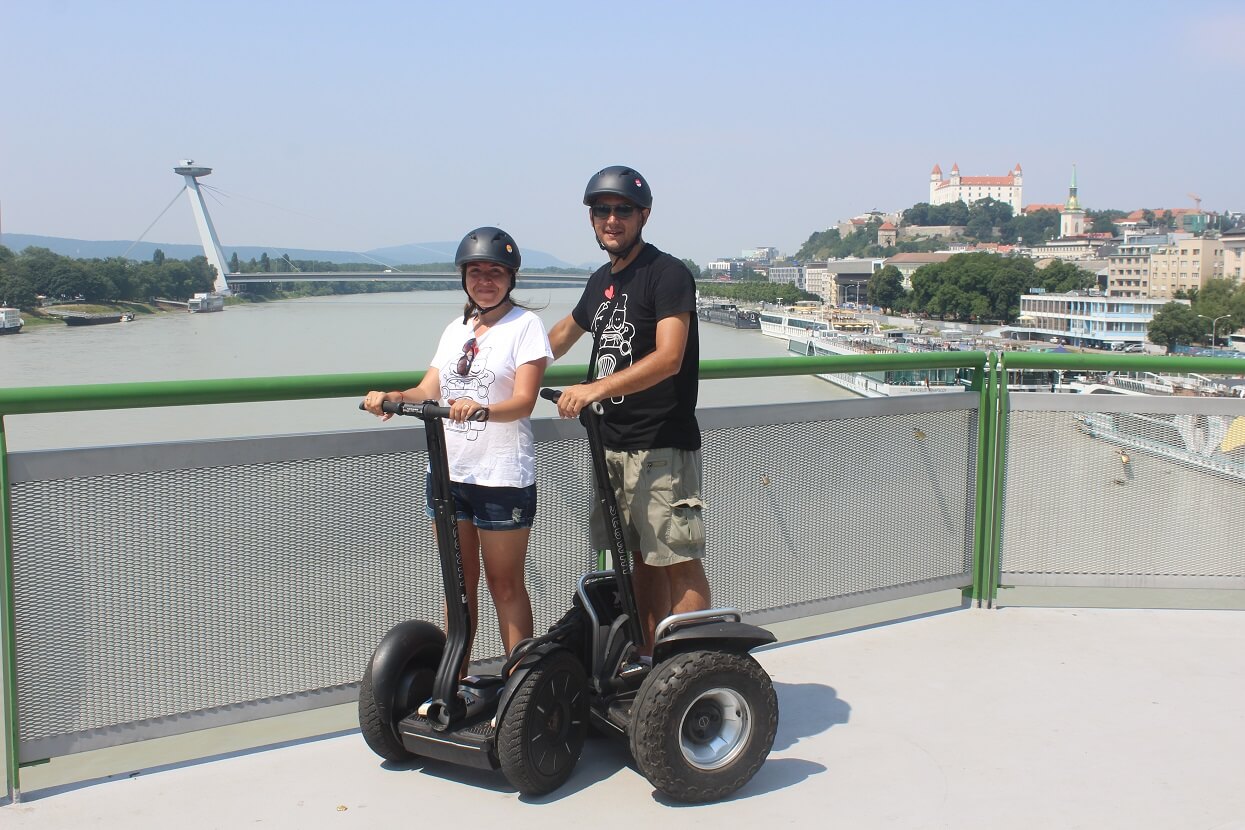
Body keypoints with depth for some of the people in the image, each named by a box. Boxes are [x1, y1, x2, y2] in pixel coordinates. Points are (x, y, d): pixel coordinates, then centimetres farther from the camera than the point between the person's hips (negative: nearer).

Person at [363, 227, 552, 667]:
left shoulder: (525, 324, -5)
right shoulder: (456, 328, 15)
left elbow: (523, 400, -15)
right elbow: (429, 390, 7)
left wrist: (481, 408, -34)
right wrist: (390, 397, -14)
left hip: (502, 475, -6)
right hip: (448, 470, 6)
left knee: (504, 583, 2)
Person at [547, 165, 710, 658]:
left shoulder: (668, 274, -9)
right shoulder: (602, 280, 16)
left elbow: (668, 358, -21)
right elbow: (565, 331, 35)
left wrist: (597, 388, -30)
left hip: (663, 445, -7)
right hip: (612, 442, 8)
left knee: (677, 560, -5)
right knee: (641, 557, 13)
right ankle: (647, 660, 21)